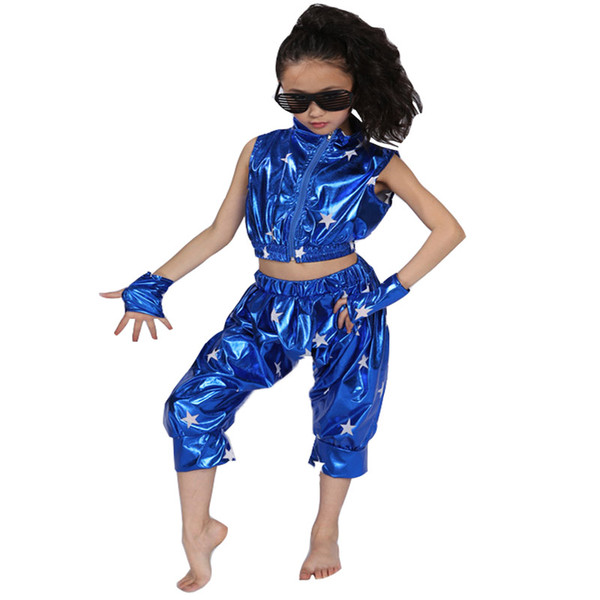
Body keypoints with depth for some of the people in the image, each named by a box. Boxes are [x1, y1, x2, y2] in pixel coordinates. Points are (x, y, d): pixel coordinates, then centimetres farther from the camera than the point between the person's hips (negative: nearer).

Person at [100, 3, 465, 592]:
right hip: (269, 306, 2)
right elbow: (219, 231, 7)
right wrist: (151, 285, 0)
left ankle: (326, 531, 34)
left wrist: (391, 291, -12)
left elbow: (448, 229, -4)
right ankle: (198, 532, 5)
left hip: (346, 308, -2)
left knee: (342, 423, 7)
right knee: (192, 403, -12)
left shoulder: (375, 164, -4)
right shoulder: (261, 152, 3)